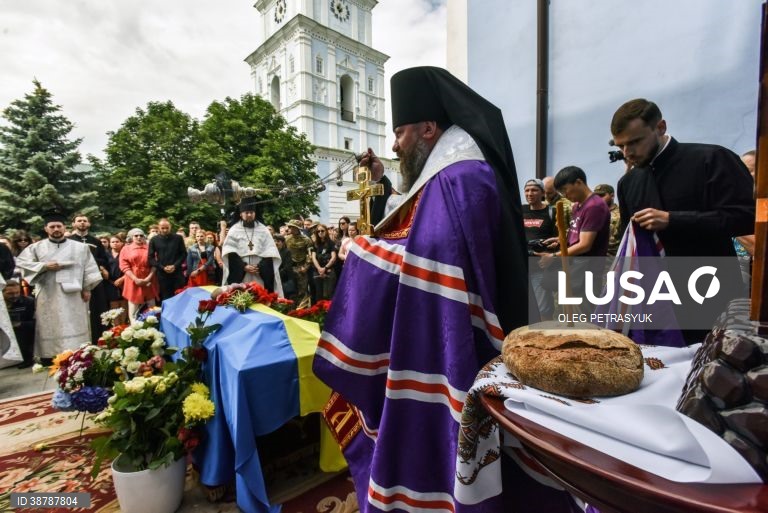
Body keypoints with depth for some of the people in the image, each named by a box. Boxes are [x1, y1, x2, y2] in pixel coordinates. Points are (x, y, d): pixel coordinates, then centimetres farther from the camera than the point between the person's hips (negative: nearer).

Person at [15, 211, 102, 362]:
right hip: (48, 296, 1)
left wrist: (87, 288, -3)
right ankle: (48, 360, 11)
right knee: (49, 327, 3)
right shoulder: (36, 247, 8)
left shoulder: (80, 247, 6)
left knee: (75, 327, 2)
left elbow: (89, 268, 4)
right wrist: (44, 266, -11)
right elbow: (20, 263, 1)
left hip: (73, 294, 0)